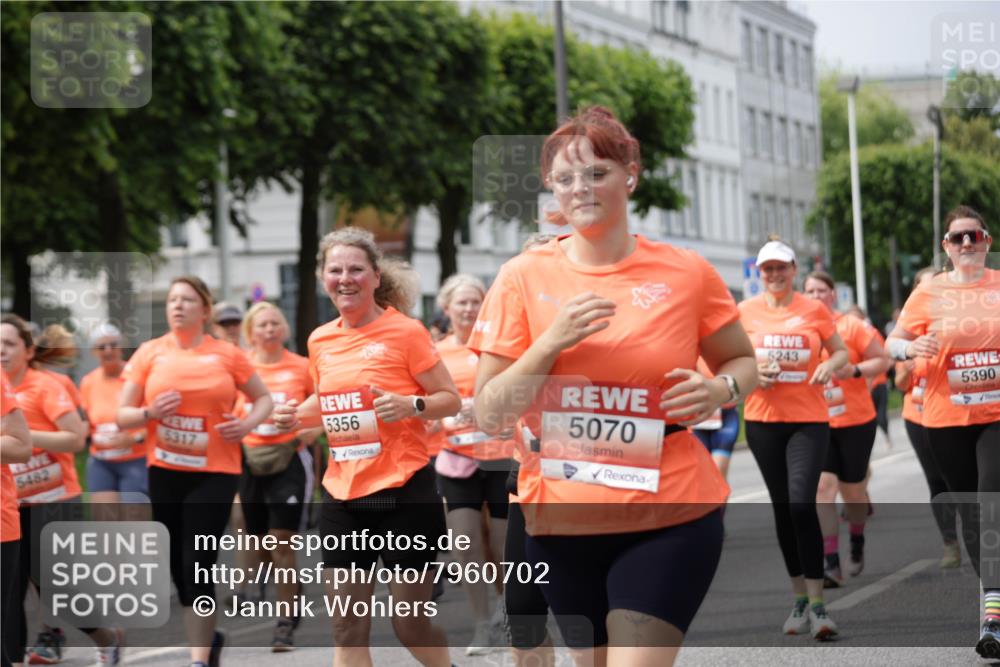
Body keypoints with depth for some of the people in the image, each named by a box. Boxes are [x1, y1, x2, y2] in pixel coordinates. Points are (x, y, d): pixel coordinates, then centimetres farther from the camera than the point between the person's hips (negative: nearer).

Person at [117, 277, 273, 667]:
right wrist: (150, 413, -16)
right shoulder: (150, 353, 4)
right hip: (165, 472, 3)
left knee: (198, 567, -10)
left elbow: (263, 397, 13)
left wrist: (248, 424, -7)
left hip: (215, 472, -3)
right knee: (179, 567, 9)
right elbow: (122, 416, 5)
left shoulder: (226, 355, 1)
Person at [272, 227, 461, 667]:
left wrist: (409, 405, -24)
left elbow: (451, 400, -6)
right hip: (342, 495, 5)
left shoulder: (405, 331, -9)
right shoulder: (320, 340, 8)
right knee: (346, 627, 4)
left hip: (403, 491, -5)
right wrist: (298, 415, 4)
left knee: (411, 625, 3)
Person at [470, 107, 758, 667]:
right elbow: (489, 415, -3)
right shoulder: (524, 278, -1)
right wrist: (551, 343, -17)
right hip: (561, 521, 2)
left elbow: (743, 362, 13)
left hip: (669, 519, -2)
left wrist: (719, 390, -9)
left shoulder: (686, 273, -2)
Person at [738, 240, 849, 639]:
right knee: (782, 508, 8)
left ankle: (817, 605, -12)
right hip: (763, 421, 2)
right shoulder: (746, 312, 4)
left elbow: (841, 352, 11)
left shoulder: (814, 310, 2)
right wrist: (752, 371, -10)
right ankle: (800, 598, 20)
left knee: (802, 503, -16)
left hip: (809, 419, -2)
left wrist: (829, 366, -11)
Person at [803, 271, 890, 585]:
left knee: (851, 488, 10)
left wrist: (854, 370, -19)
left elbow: (882, 360, -4)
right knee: (823, 485, -14)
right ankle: (831, 563, -14)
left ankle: (857, 544, 39)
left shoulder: (852, 326, -6)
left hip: (855, 421, -1)